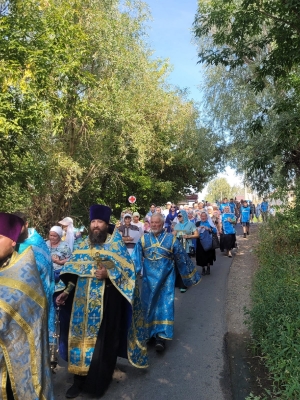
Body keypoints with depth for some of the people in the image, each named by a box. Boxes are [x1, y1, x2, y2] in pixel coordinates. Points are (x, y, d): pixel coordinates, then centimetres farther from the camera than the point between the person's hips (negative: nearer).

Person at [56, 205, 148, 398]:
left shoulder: (116, 243, -4)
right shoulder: (85, 245, 10)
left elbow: (128, 269, -9)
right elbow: (74, 270, 14)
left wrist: (109, 273, -24)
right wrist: (67, 291, 7)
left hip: (106, 300, -4)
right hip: (84, 300, 4)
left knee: (102, 340, 4)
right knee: (82, 337, 10)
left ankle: (98, 382, 23)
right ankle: (80, 379, 26)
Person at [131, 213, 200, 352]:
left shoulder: (171, 239, -4)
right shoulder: (143, 240, 2)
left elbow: (182, 259, 1)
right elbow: (135, 259, -4)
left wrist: (190, 276, 6)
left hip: (166, 278, -2)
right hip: (149, 278, 2)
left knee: (165, 304, -4)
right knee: (148, 304, 10)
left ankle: (161, 336, 2)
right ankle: (149, 333, 28)